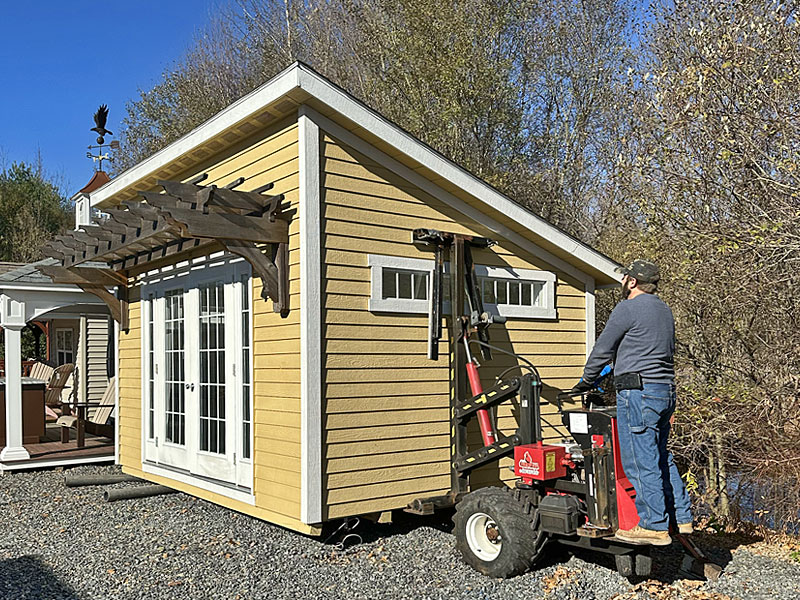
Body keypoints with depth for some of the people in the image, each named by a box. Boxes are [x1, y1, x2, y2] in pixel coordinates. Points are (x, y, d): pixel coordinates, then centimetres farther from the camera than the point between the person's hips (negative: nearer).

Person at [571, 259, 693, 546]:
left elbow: (602, 350, -3)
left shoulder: (628, 308, -9)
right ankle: (681, 517, 22)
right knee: (660, 457, 17)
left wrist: (586, 381, 11)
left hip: (638, 392, -9)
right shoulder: (664, 310, 19)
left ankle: (654, 527, 1)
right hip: (666, 390, 9)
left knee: (640, 461, -3)